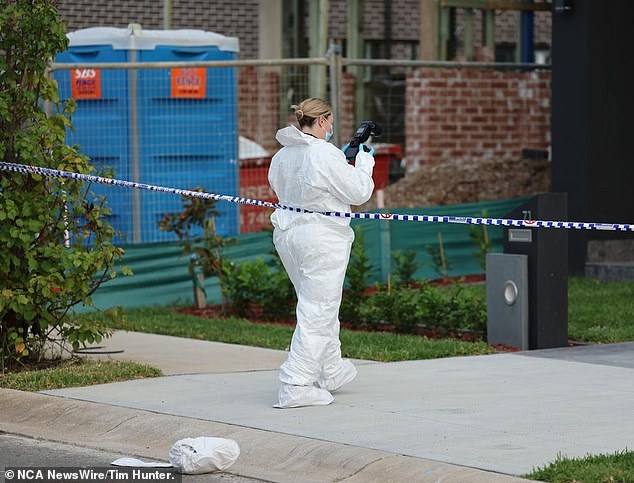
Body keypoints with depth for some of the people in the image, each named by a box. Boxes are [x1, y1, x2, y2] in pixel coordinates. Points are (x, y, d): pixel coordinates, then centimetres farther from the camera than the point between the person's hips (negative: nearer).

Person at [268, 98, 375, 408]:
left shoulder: (281, 156, 7)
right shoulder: (325, 155, -17)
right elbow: (359, 192, -11)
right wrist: (364, 161, 7)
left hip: (287, 232, 9)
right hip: (321, 237, -9)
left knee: (319, 305, 23)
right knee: (316, 312, -4)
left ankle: (332, 372, 35)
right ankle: (295, 387, -7)